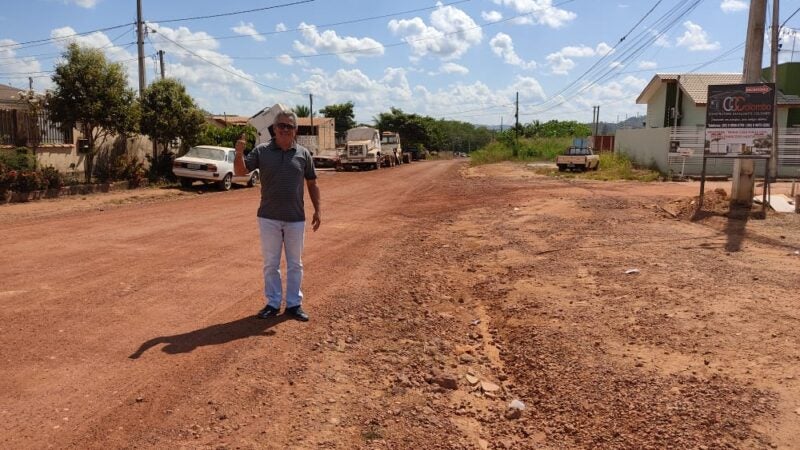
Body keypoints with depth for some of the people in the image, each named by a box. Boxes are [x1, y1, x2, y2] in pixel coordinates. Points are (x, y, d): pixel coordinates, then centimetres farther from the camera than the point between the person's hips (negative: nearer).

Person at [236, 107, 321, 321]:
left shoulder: (303, 153, 1)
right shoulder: (261, 151, -1)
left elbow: (312, 183, 6)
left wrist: (318, 209, 1)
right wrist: (239, 155, -27)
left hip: (296, 219, 0)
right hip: (269, 218, 0)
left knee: (295, 264, 10)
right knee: (270, 264, 9)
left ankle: (294, 304, 21)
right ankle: (273, 303, 22)